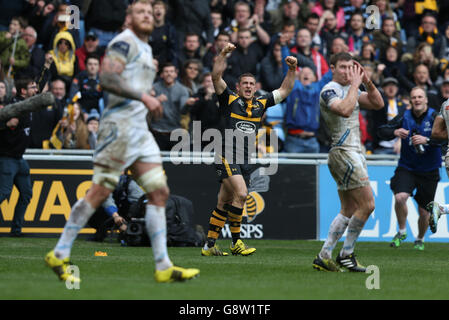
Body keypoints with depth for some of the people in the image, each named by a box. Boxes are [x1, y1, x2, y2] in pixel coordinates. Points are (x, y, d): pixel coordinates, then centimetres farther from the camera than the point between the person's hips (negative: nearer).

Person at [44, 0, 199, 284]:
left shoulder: (146, 49, 22)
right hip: (120, 125, -9)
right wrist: (143, 96, -22)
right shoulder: (124, 42, -7)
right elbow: (107, 78, -21)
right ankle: (59, 255, -2)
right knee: (99, 193, -10)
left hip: (140, 130, 9)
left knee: (160, 192, 2)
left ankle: (164, 267, 1)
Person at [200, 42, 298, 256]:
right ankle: (236, 242, -13)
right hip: (227, 156, -5)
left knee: (224, 203, 8)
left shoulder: (260, 104, 15)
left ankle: (209, 245, 12)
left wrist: (292, 70, 12)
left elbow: (284, 91, 22)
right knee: (241, 194, -20)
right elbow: (216, 77, -8)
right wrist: (224, 54, -17)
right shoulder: (230, 100, 2)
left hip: (245, 161, 5)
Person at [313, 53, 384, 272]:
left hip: (354, 153, 10)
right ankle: (346, 254, -3)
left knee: (348, 210, 7)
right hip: (343, 153, -10)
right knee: (367, 205, -12)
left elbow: (378, 104, 14)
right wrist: (355, 84, -21)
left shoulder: (350, 89, 17)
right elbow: (344, 110, -30)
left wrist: (366, 81, 1)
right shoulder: (329, 91, -11)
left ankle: (324, 256, 6)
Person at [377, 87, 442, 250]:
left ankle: (420, 239, 35)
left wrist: (426, 140, -35)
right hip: (407, 168, 1)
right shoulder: (404, 117, -1)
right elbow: (382, 131, 0)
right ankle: (402, 232, 0)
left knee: (424, 212, 5)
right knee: (400, 197, -25)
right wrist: (395, 132, -21)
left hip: (429, 172, -1)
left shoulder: (434, 117, -8)